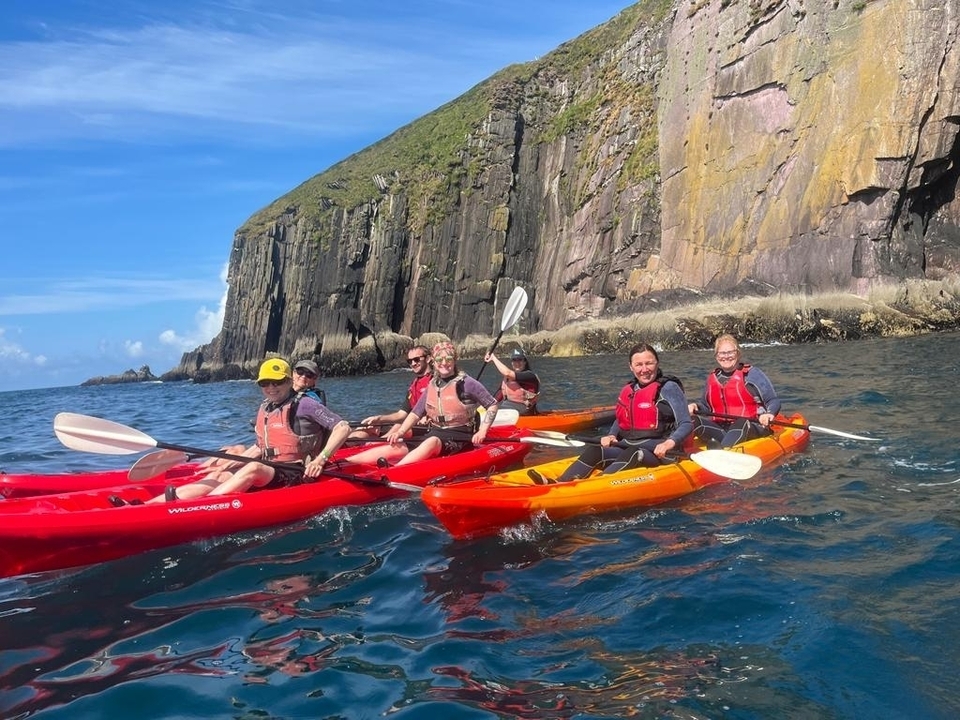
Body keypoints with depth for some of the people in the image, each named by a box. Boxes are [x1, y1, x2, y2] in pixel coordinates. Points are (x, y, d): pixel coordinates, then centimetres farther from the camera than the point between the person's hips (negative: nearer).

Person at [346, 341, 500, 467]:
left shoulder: (467, 383, -5)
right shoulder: (432, 385, 11)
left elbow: (492, 405, -1)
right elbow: (415, 413, 13)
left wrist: (482, 431, -12)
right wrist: (400, 432, -3)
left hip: (459, 439, -5)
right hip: (435, 433, 5)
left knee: (432, 442, -37)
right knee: (399, 448, -16)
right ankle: (341, 462, -27)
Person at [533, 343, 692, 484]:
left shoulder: (668, 388, -5)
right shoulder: (628, 390, 12)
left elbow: (687, 424, -9)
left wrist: (669, 443, -27)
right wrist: (611, 436, 3)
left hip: (659, 453, -5)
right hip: (627, 446, 5)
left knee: (633, 454, -36)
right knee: (594, 451, -20)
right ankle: (559, 484, -43)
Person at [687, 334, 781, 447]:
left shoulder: (752, 374, 3)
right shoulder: (712, 378, 17)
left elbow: (774, 401, 2)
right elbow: (706, 406, 27)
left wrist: (769, 414, -20)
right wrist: (696, 406, 4)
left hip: (752, 429, -4)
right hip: (719, 429, 5)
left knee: (741, 423, -38)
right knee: (693, 421, -21)